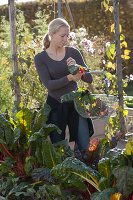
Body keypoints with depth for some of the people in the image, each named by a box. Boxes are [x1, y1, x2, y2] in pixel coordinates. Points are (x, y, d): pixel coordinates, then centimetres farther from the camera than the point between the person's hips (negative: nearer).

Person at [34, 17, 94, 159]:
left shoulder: (73, 52, 0)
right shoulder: (40, 58, -5)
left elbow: (89, 79, -3)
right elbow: (48, 84, -16)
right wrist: (70, 77, -30)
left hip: (75, 103, 1)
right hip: (55, 106, -1)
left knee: (84, 148, -1)